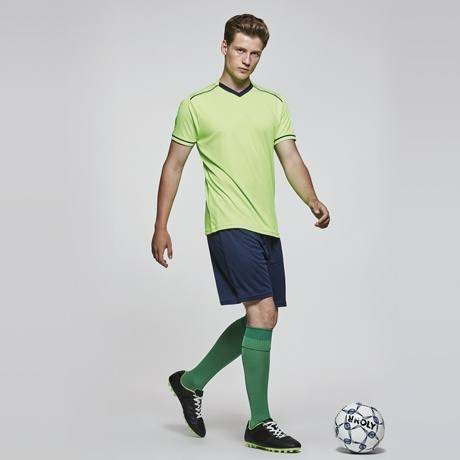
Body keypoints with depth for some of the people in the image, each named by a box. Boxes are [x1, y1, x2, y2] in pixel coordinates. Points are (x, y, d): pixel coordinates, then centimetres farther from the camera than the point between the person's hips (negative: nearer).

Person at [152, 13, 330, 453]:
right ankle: (259, 424, -7)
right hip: (229, 224, -6)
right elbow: (174, 165, 5)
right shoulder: (196, 105, 2)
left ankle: (192, 382, 28)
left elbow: (290, 158, 9)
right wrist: (161, 227, 1)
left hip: (266, 226, 6)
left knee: (263, 319, 10)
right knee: (261, 311, -16)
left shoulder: (274, 103, 14)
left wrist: (313, 201, -10)